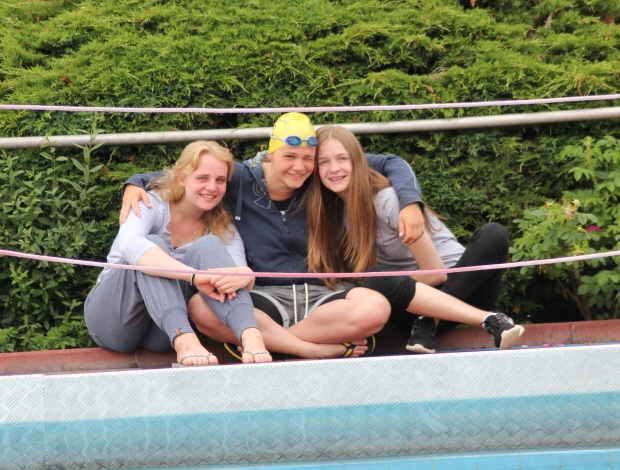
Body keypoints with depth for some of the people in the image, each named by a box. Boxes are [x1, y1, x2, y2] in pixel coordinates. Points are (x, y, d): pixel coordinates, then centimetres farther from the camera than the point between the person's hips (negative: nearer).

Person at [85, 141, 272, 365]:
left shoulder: (222, 228, 2)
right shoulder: (152, 204, -11)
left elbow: (245, 272, -16)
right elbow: (129, 245, -34)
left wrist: (244, 277, -42)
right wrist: (195, 275, -48)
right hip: (112, 321, -3)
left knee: (209, 246, -20)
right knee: (154, 244, -29)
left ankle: (250, 334, -42)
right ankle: (184, 340, -50)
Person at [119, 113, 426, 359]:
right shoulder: (240, 179, -2)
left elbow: (389, 163, 6)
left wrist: (410, 201, -11)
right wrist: (136, 184, -9)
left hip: (320, 295, 1)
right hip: (264, 298, 0)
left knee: (376, 308, -32)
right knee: (201, 309, -33)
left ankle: (265, 340, -18)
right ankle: (326, 349, -28)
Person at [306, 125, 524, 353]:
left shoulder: (389, 200, -19)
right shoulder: (334, 206, -1)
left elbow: (437, 273, -16)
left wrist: (392, 282, -11)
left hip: (451, 285, -3)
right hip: (411, 296, 4)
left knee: (492, 236, -32)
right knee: (376, 280, -33)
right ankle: (489, 320, -35)